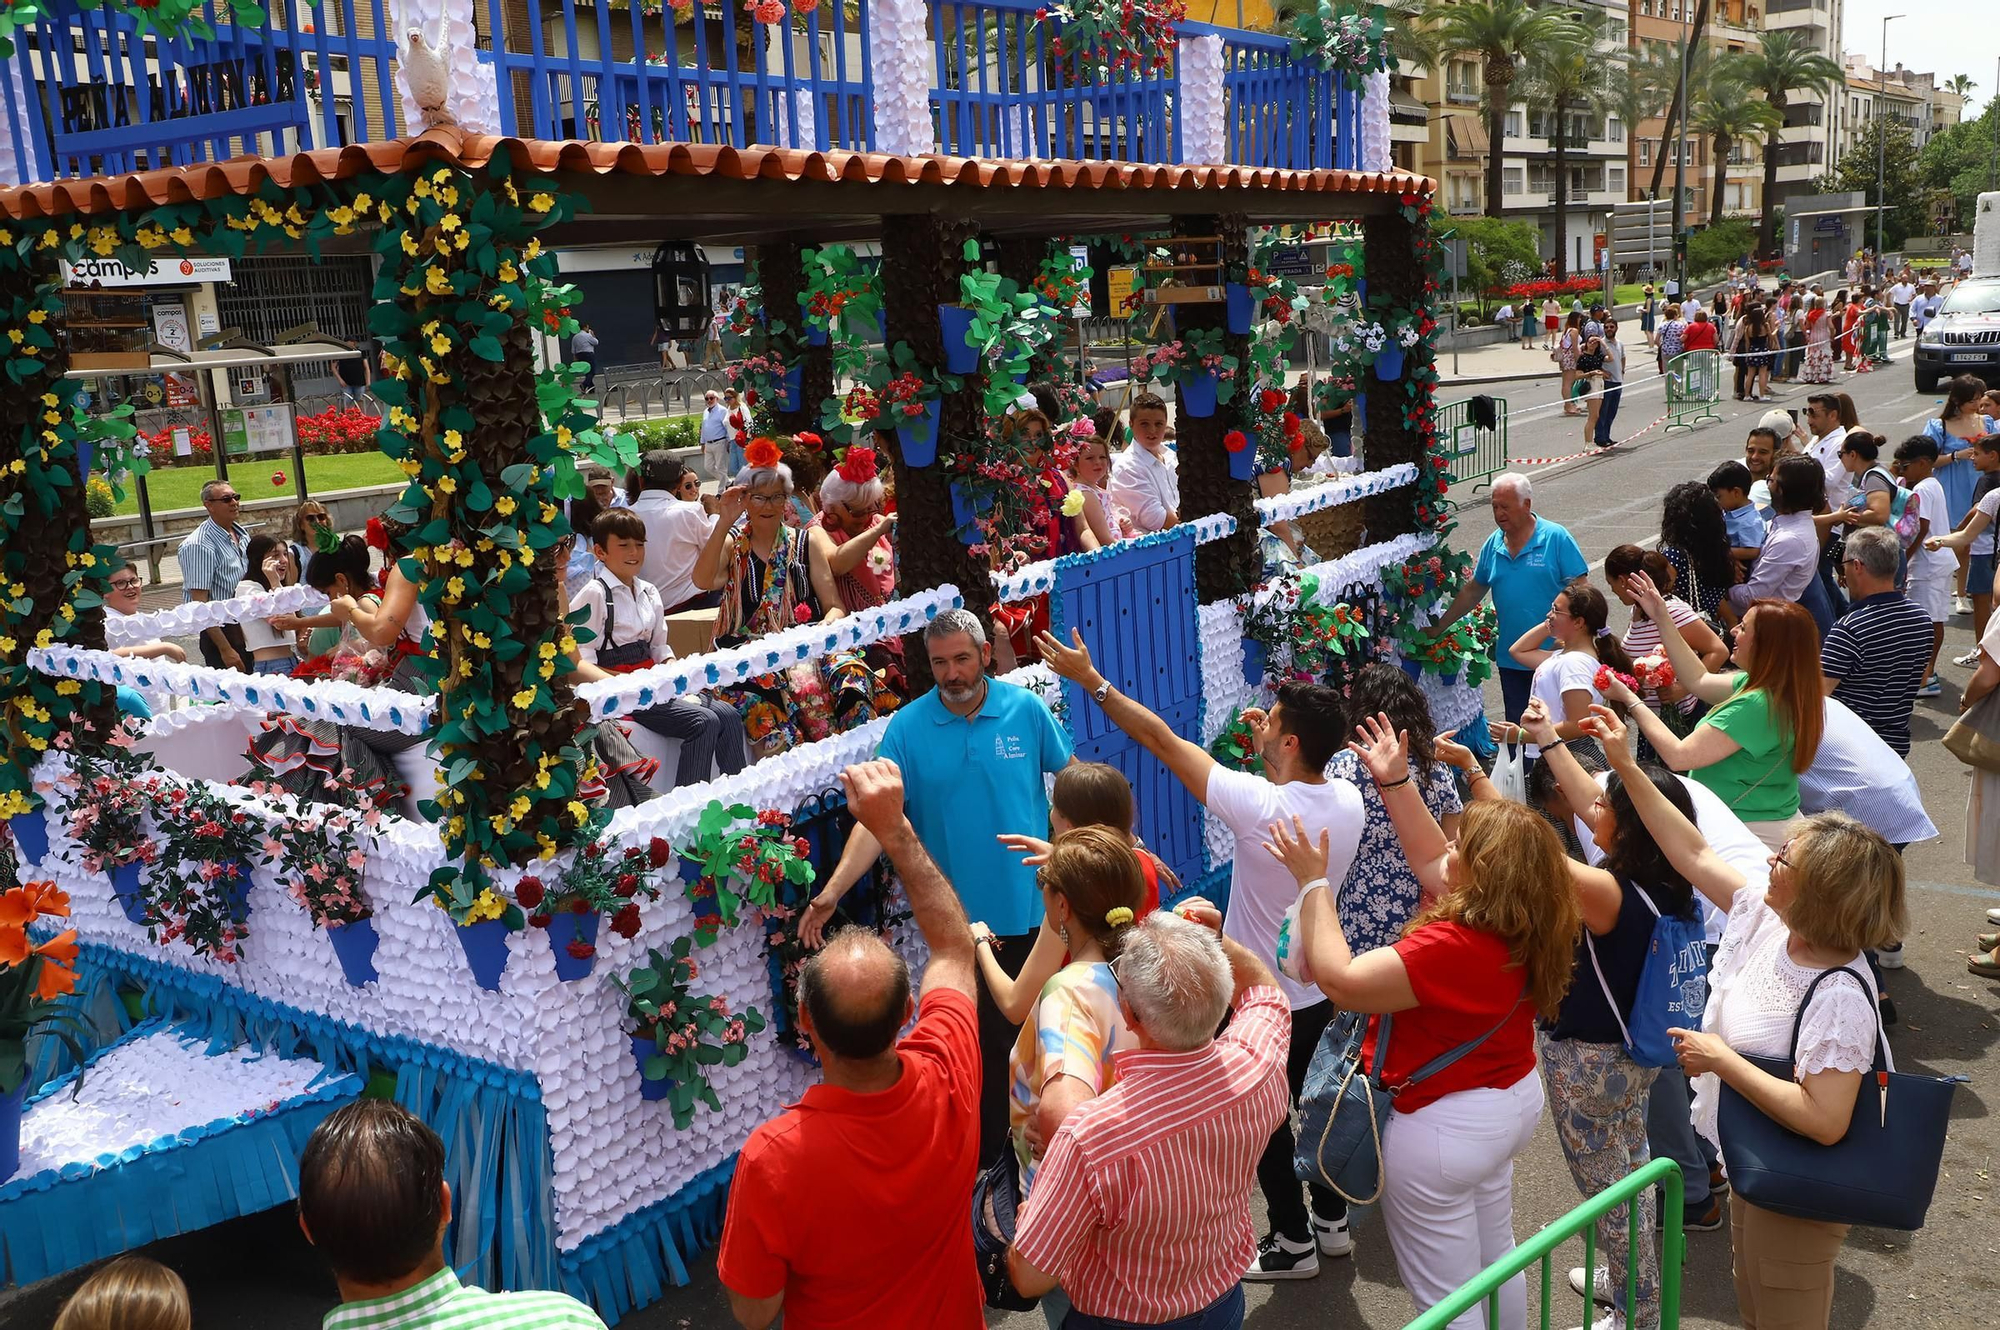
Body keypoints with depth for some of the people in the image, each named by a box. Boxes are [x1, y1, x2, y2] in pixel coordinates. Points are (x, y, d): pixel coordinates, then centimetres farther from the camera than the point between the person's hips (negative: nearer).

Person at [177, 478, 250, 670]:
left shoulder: (242, 534, 9)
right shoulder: (199, 546, -16)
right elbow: (200, 602, -18)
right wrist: (225, 649, -21)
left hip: (249, 629, 7)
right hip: (223, 632, -7)